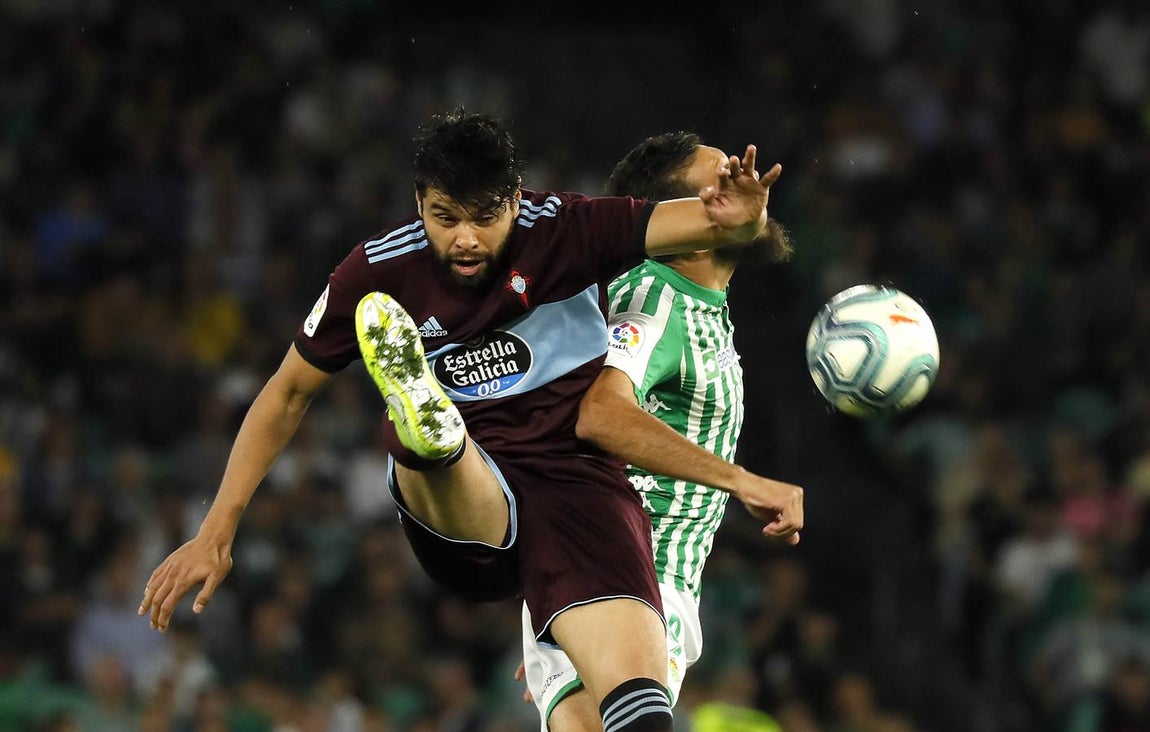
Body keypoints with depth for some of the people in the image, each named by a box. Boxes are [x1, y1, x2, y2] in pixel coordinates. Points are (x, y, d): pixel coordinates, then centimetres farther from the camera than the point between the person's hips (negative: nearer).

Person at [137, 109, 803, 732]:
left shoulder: (565, 230, -5)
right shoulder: (380, 270, -1)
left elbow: (713, 222, -12)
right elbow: (288, 394, 11)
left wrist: (742, 218, -38)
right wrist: (216, 533, 8)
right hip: (458, 518, 1)